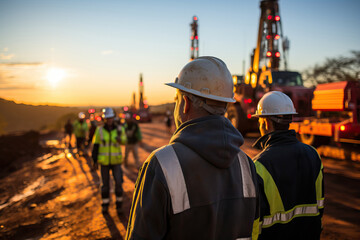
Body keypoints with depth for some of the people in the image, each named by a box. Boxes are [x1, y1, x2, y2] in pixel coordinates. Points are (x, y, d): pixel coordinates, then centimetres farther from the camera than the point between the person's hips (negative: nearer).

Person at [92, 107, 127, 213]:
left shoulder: (119, 129, -3)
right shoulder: (99, 130, -4)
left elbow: (124, 141, -14)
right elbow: (96, 146, 0)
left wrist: (120, 139, -39)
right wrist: (95, 161, -2)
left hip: (116, 161, 0)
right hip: (104, 161, 0)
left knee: (118, 183, -7)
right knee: (105, 184, 7)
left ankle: (119, 204, 13)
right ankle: (105, 205, 24)